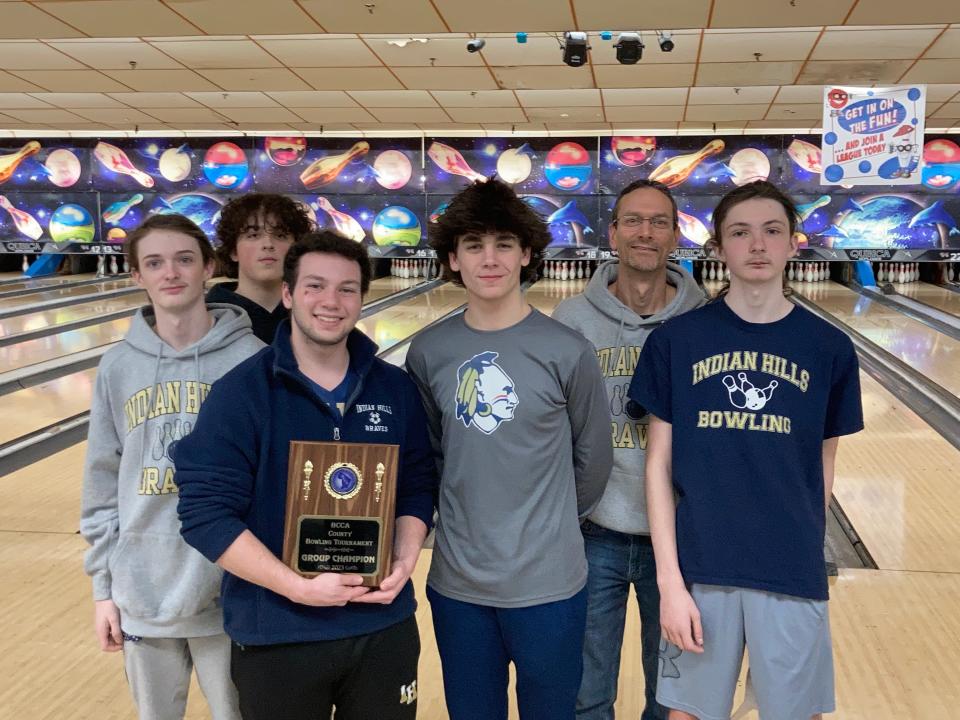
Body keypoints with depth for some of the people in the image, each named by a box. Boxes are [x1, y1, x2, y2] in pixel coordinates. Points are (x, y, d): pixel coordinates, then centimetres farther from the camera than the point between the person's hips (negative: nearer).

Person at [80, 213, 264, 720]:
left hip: (231, 593, -3)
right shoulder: (118, 366, 0)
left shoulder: (251, 360, -10)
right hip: (142, 596, 3)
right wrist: (103, 586, 6)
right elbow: (102, 483, 6)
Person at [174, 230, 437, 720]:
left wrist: (405, 560, -9)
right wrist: (296, 587, -20)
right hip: (277, 637, -3)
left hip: (384, 629, 3)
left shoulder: (396, 388, 2)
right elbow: (206, 514, -14)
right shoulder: (239, 393, -10)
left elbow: (419, 486, 9)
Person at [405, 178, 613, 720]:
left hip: (548, 583, -2)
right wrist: (468, 516, 9)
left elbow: (593, 458, 0)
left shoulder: (567, 351, -10)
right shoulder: (428, 352, -2)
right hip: (456, 582, 3)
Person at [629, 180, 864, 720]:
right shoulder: (675, 341, -4)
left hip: (792, 576, 1)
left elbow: (824, 464, 8)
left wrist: (801, 548, 9)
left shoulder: (830, 349, -1)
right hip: (699, 570, 0)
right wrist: (670, 581, -7)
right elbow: (659, 465, -3)